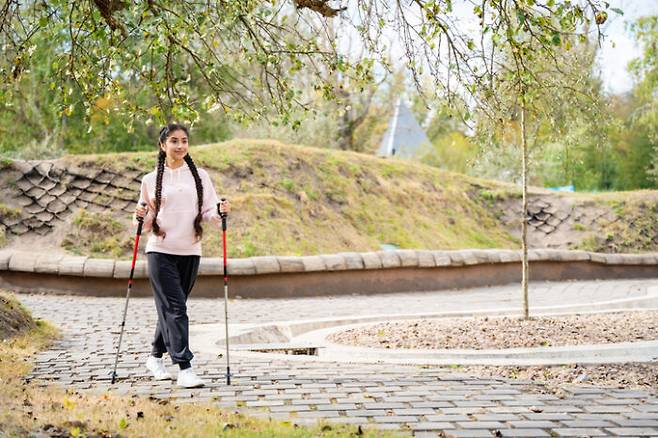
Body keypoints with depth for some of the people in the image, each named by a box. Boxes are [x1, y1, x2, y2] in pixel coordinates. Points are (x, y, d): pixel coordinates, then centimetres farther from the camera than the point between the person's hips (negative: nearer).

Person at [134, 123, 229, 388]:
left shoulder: (200, 176, 9)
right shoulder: (151, 180, 5)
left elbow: (209, 212, 5)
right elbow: (147, 224, 11)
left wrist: (220, 212, -15)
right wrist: (141, 217, -10)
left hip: (190, 252, 3)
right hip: (161, 251, -2)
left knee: (170, 308, 12)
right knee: (175, 308, -11)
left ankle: (156, 357, 31)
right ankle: (184, 368, -12)